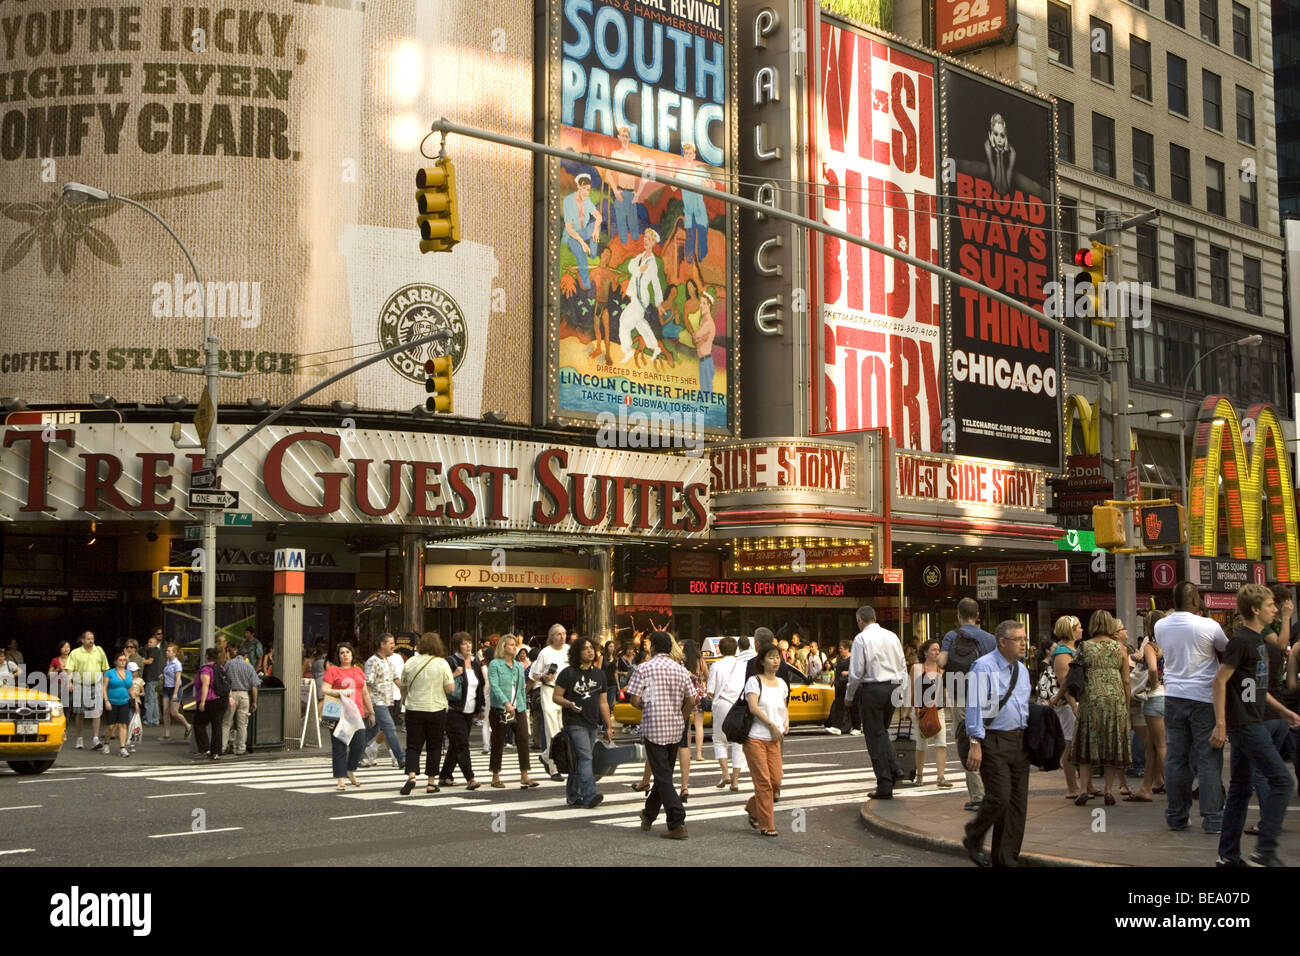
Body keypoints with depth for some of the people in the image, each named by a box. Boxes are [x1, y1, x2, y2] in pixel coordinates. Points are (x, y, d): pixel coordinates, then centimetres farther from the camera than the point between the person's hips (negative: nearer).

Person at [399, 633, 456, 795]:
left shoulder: (410, 663, -1)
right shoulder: (442, 663, -7)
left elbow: (403, 689, 7)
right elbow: (450, 689, -9)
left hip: (414, 709, 1)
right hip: (437, 709, -1)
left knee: (413, 746, 6)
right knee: (434, 747, 10)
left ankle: (411, 776, -15)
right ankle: (431, 783, 12)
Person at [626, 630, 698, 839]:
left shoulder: (644, 669, -8)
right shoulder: (680, 670, 5)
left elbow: (635, 700, -11)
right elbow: (691, 701, 3)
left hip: (653, 728, -5)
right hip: (675, 729, 5)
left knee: (663, 777, -5)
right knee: (664, 773, 18)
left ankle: (678, 824, -14)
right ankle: (649, 816, 33)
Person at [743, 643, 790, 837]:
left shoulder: (782, 684, 14)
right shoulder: (754, 681, -6)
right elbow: (753, 707, -16)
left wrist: (786, 722, 7)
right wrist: (772, 725, -16)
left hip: (774, 739, 6)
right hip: (755, 738, -6)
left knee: (776, 781, 2)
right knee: (763, 781, -6)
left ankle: (753, 808, 27)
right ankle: (766, 825, 1)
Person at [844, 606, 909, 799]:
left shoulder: (861, 639, -8)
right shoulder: (892, 636, 9)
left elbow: (856, 672, -11)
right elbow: (903, 667, 13)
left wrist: (849, 696, 1)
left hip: (871, 689, -6)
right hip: (893, 687, 6)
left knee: (875, 736, 1)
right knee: (882, 731, 22)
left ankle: (885, 787, 2)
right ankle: (895, 769, 3)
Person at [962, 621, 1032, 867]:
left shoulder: (1022, 670, 14)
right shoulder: (984, 667, -10)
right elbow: (975, 705, -14)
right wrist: (975, 743, -19)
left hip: (1019, 739, 7)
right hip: (993, 741, -7)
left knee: (1018, 801, 6)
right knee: (999, 797, -13)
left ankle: (1006, 858, 14)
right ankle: (973, 839, 12)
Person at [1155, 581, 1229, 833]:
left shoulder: (1160, 626, 2)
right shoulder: (1208, 626, -12)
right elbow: (1228, 650, 4)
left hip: (1174, 697, 4)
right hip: (1204, 698, -4)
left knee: (1175, 758, 9)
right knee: (1208, 759, 1)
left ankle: (1176, 815, 14)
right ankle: (1212, 818, 2)